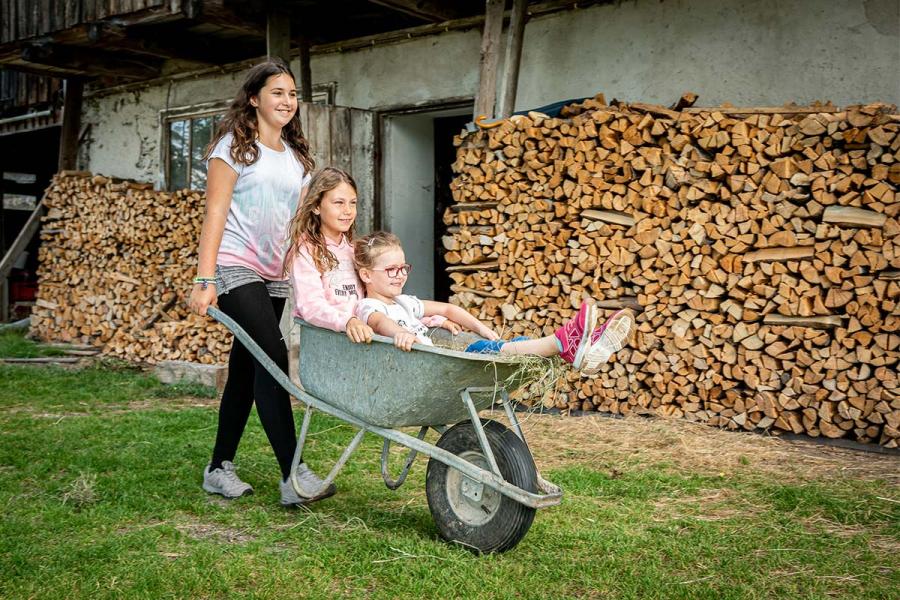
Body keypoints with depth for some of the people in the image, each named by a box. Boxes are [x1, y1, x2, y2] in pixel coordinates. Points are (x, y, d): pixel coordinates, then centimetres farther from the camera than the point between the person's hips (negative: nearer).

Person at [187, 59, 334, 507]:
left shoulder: (296, 155, 17)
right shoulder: (235, 145, -1)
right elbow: (215, 212, -8)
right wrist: (204, 280, -16)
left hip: (278, 276, 7)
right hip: (237, 269, -6)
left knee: (247, 370, 8)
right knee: (274, 359, -18)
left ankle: (219, 469, 18)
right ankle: (293, 475, -20)